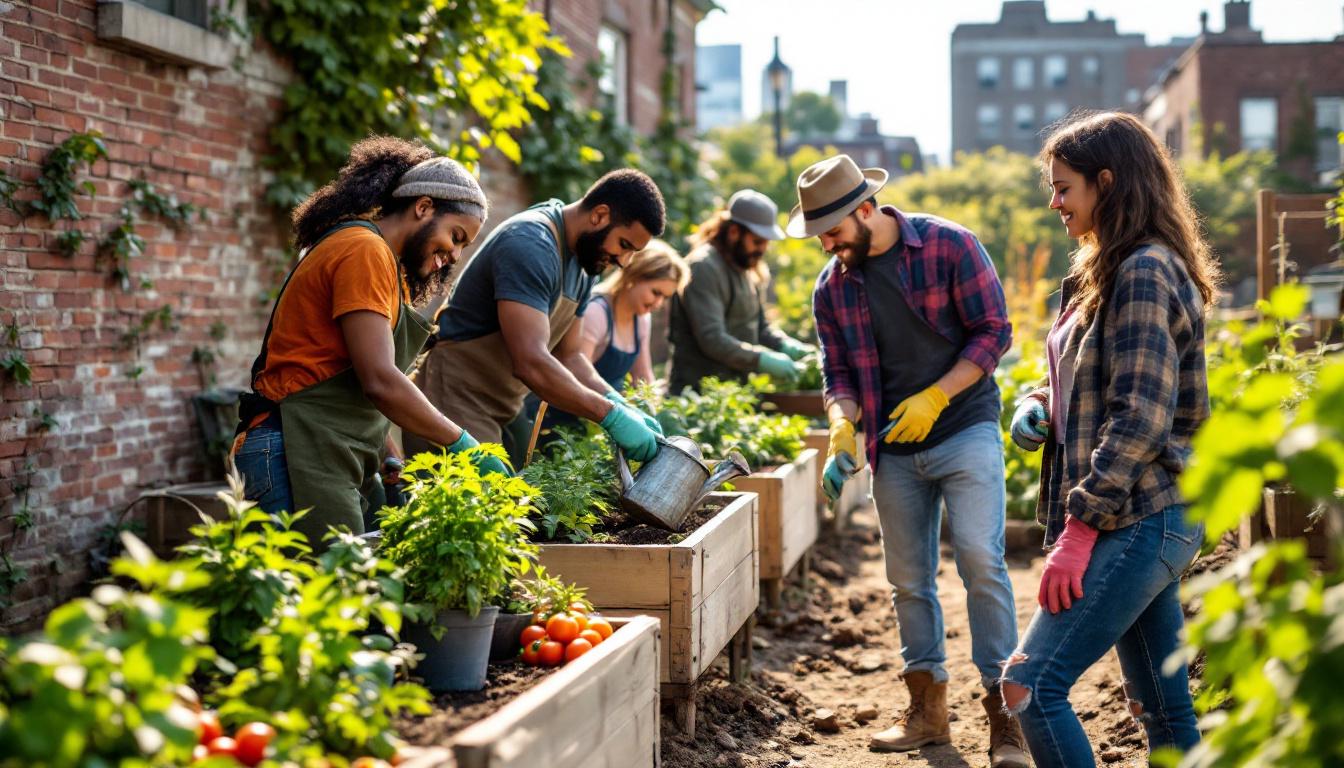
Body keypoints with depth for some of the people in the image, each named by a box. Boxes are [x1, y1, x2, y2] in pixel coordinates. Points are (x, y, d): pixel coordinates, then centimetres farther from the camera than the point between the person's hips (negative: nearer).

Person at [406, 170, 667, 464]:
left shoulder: (583, 267, 11)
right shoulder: (530, 244, -21)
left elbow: (569, 357, 14)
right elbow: (531, 363, -30)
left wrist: (621, 405, -3)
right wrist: (612, 416, -26)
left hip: (503, 414, 10)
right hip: (455, 404, -10)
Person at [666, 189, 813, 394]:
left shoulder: (749, 270, 16)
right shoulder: (704, 268, -12)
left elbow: (760, 327, 20)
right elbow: (712, 339, -21)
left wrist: (788, 346, 0)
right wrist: (765, 360, -25)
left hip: (736, 391, 8)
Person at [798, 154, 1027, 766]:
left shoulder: (949, 246, -9)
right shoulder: (832, 287, 4)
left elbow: (994, 332, -9)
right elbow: (839, 372, 7)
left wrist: (934, 398, -17)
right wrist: (842, 428, -13)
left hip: (965, 430, -5)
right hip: (893, 448, 5)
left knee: (980, 560, -14)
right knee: (908, 578, 9)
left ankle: (1003, 710, -6)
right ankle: (927, 710, 21)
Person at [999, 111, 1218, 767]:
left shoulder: (1145, 272, -14)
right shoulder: (1107, 271, 17)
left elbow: (1142, 415, -21)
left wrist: (1080, 528, -21)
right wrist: (1036, 406, 5)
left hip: (1138, 522, -10)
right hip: (1142, 520, 10)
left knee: (1030, 685, -12)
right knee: (1164, 708, 12)